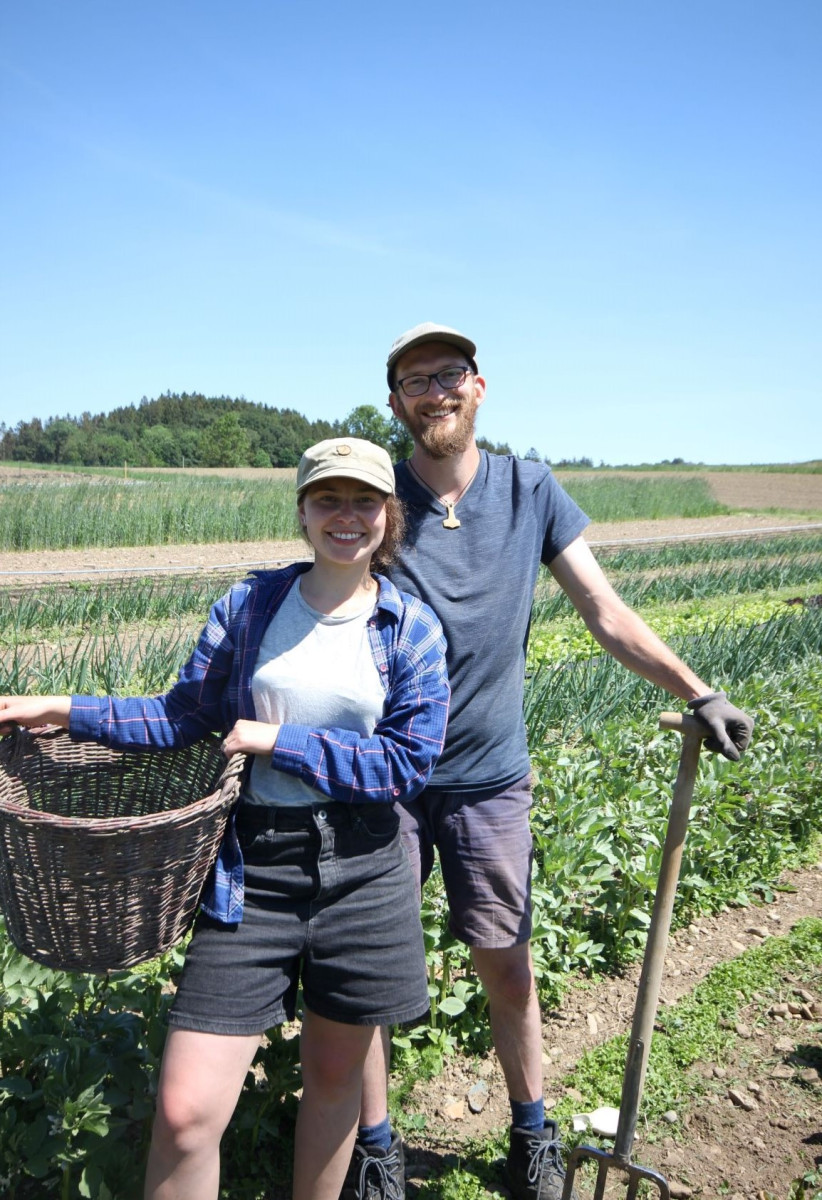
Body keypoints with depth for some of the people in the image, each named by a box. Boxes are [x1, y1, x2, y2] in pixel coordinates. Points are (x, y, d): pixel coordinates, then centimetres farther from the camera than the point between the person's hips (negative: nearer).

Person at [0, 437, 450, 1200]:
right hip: (251, 874, 0)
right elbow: (186, 717, 5)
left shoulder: (412, 627, -2)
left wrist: (279, 741, -14)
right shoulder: (249, 605, 1)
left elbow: (410, 762, -9)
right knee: (185, 1110, -3)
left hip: (362, 874, 1)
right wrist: (65, 711, -5)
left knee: (335, 1071, 19)